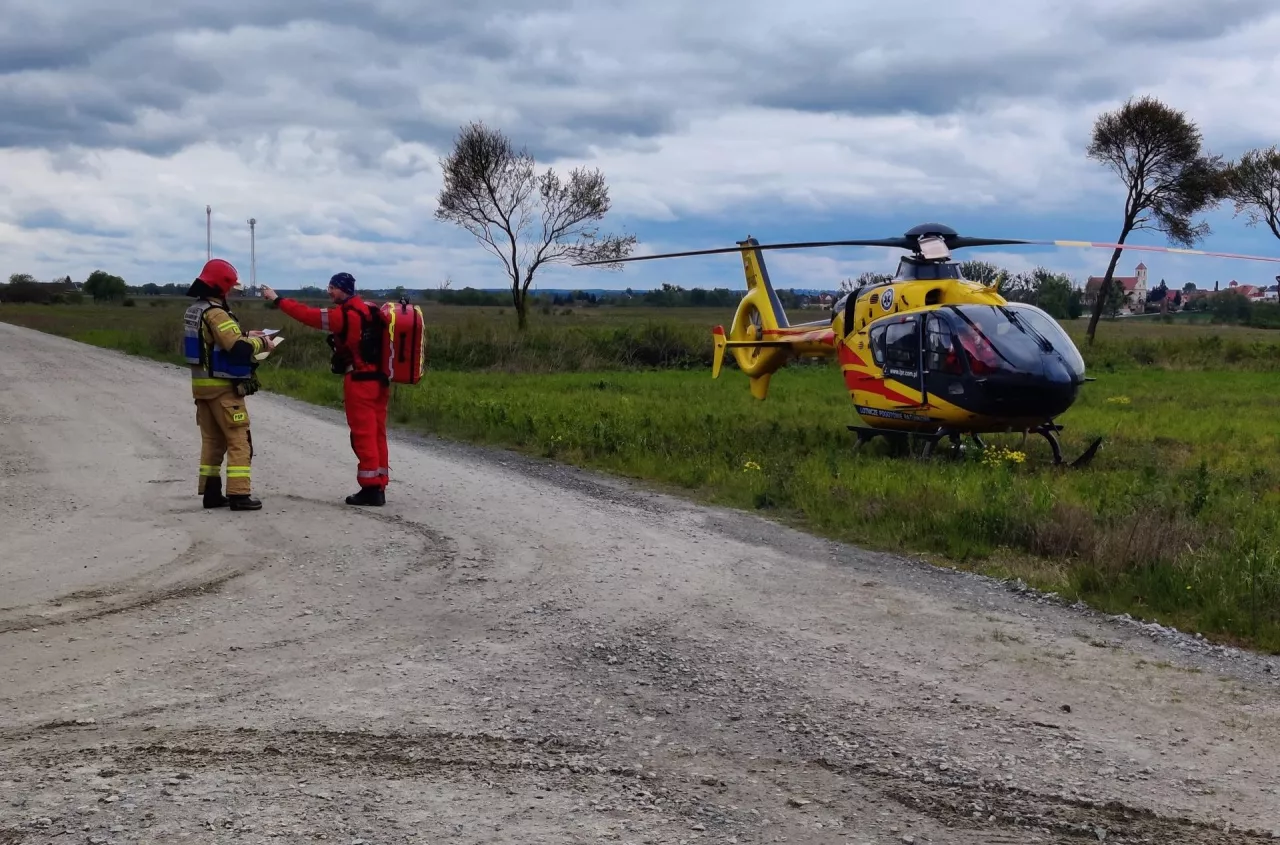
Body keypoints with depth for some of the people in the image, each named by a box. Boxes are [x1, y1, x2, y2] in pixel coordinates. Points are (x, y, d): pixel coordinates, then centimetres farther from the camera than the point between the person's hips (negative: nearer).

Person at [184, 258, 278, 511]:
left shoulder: (194, 311, 11)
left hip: (202, 384, 9)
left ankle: (211, 492, 14)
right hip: (223, 387, -9)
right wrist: (261, 343, -10)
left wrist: (245, 336, 12)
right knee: (239, 440, -4)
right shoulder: (215, 313, -19)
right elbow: (239, 349, -26)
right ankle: (239, 494, -7)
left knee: (212, 439, 13)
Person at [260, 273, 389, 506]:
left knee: (363, 436, -6)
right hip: (377, 380, 9)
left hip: (359, 382, -9)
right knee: (376, 435, 10)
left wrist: (277, 300, -7)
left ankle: (370, 489, -5)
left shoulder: (347, 314, -14)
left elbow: (309, 315, -13)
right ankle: (378, 487, 12)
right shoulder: (367, 310, 13)